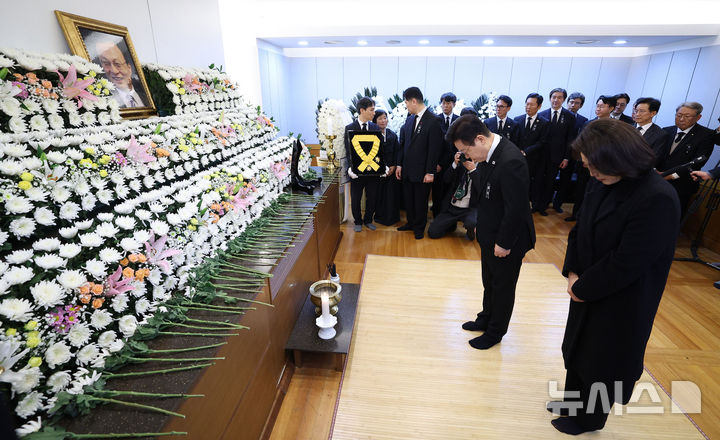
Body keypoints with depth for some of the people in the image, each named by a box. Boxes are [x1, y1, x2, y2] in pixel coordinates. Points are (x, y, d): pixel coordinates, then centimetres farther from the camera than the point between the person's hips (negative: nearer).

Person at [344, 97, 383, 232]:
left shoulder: (375, 128, 5)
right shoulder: (349, 128, -4)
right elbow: (348, 151, -8)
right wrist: (350, 167, -22)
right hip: (357, 170, -3)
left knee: (372, 198, 12)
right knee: (355, 199, 9)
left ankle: (368, 220, 32)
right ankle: (358, 221, 29)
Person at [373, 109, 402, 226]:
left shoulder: (392, 135, 11)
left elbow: (397, 152, 8)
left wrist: (393, 166, -6)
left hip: (392, 169, 3)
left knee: (392, 193, 4)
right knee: (379, 193, 0)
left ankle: (391, 217, 16)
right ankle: (380, 216, 14)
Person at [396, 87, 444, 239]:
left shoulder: (433, 121, -13)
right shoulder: (410, 119, 8)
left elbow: (434, 149, -14)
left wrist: (430, 172, -15)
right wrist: (399, 164, 9)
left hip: (422, 171, -6)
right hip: (407, 170, 6)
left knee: (420, 201, 8)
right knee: (408, 198, 16)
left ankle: (419, 228, 26)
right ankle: (411, 223, 35)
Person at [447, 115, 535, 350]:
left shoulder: (510, 161, -30)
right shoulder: (488, 154, -2)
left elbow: (516, 209, -26)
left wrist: (504, 242, -19)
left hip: (506, 241, -8)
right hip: (490, 234, 9)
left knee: (503, 286, 13)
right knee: (489, 283, 25)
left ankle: (495, 332, 34)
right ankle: (486, 319, 48)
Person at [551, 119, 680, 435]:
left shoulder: (658, 200, -27)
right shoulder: (601, 183, -6)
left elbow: (626, 264, -26)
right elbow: (580, 229, 3)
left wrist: (583, 287, -15)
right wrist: (572, 273, -7)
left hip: (620, 303, -7)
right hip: (587, 291, 7)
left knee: (602, 362, 15)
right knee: (577, 349, 23)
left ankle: (588, 420, 41)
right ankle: (573, 402, 49)